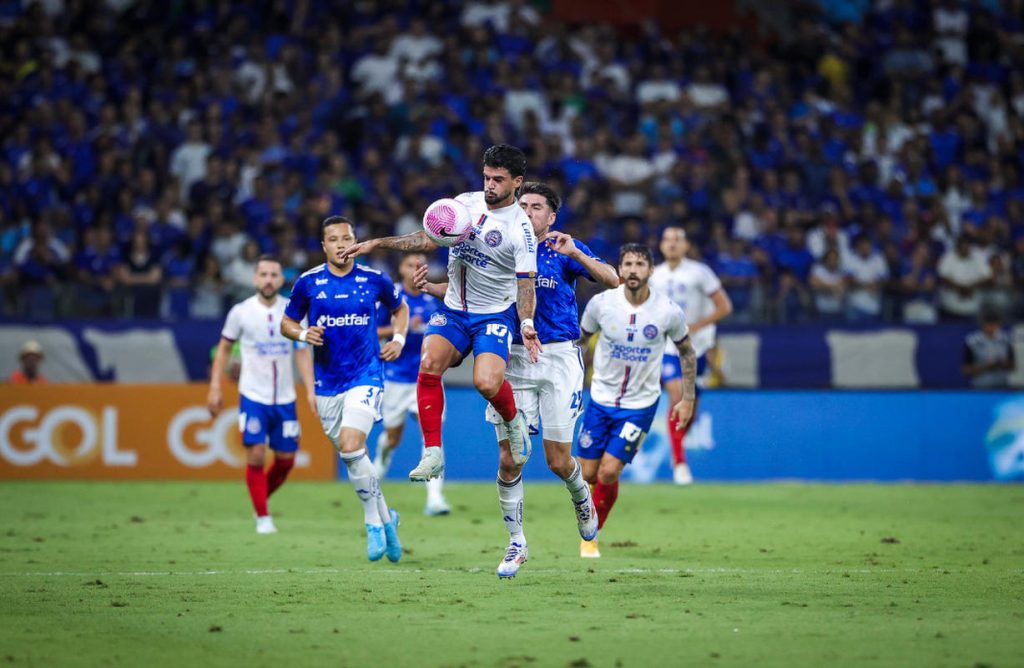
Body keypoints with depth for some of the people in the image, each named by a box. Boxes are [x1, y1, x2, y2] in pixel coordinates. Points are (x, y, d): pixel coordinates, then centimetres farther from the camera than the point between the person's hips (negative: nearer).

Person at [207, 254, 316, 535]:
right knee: (256, 455, -12)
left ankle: (262, 498, 32)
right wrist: (215, 387, 1)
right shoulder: (241, 312, -4)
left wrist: (311, 390, -5)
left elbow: (302, 353, 4)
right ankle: (263, 517, 0)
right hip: (253, 396, -2)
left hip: (285, 398, 2)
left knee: (286, 460, 6)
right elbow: (224, 348, 6)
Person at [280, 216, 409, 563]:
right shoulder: (308, 283, 0)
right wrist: (303, 333, -11)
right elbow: (286, 323, 10)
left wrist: (399, 339, 3)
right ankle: (385, 517, 28)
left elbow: (400, 308, 19)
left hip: (366, 376, -3)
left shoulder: (375, 280, 0)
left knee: (350, 447, -21)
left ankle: (374, 522, -5)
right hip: (327, 383, 3)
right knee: (352, 456, 7)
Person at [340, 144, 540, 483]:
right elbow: (428, 239, 8)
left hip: (496, 315, -4)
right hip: (454, 309, 4)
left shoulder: (521, 229, -13)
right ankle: (433, 454, -16)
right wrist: (377, 243, 1)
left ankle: (514, 422, 11)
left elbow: (526, 285, -14)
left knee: (486, 383, -25)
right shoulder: (465, 202, 1)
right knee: (429, 363, -21)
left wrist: (527, 323, -31)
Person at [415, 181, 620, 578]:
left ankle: (582, 500, 34)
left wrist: (575, 253, -27)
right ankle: (516, 544, 10)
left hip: (559, 357, -2)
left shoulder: (564, 249, 0)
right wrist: (432, 287, -6)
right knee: (508, 460, -4)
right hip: (514, 360, 2)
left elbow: (612, 280, -12)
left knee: (558, 461, -1)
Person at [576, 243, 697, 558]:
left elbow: (686, 351, 4)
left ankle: (591, 536, 10)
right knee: (587, 474, 1)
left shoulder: (669, 311, -14)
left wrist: (688, 398, 4)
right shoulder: (602, 303, -11)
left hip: (640, 404, -2)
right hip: (600, 398, 2)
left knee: (608, 473, -12)